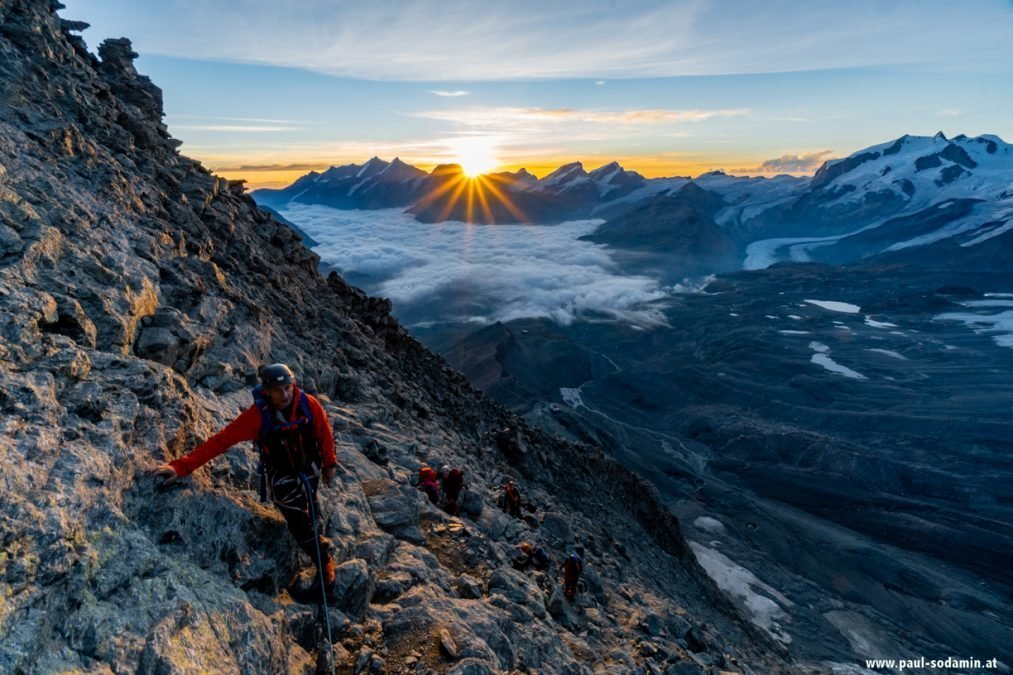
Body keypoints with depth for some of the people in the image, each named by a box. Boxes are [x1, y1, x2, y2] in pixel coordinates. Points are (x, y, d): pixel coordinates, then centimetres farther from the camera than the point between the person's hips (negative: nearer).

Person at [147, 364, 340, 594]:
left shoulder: (308, 403, -24)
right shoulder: (258, 414, -29)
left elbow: (324, 432, -8)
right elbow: (221, 440, -31)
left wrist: (329, 463, 0)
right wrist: (181, 466, -37)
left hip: (310, 468, 2)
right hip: (282, 476, -2)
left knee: (311, 513, 23)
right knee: (298, 523, -8)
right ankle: (325, 561, 15)